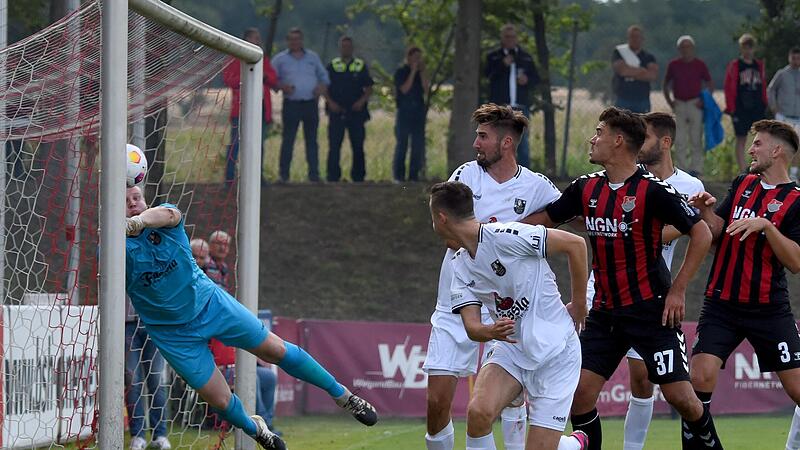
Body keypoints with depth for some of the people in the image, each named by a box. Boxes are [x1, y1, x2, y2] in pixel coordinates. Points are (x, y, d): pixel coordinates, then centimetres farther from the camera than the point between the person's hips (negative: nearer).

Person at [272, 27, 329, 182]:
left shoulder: (312, 57, 14)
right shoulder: (280, 59, 7)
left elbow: (324, 76, 19)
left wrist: (322, 87, -2)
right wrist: (282, 86, -14)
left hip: (311, 104, 2)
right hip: (291, 104, -2)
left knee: (312, 139, 4)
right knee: (288, 139, -5)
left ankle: (314, 174, 8)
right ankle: (284, 174, -1)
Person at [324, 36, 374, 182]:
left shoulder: (361, 66, 9)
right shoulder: (332, 66, 9)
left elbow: (369, 88, 8)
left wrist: (362, 101, -10)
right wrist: (330, 102, -9)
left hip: (356, 111, 1)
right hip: (336, 112, -1)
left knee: (358, 145, 3)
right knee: (334, 145, -3)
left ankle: (358, 176, 12)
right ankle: (333, 176, 1)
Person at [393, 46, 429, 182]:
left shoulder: (421, 73, 12)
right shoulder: (401, 72, 0)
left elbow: (426, 89, 0)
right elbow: (404, 89, -13)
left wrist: (422, 72, -4)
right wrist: (413, 72, -11)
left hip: (419, 111, 4)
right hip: (404, 112, -4)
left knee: (418, 145, 1)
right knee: (402, 144, -3)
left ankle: (414, 176, 5)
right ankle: (398, 175, 0)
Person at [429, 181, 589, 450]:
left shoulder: (505, 236, -17)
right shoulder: (460, 267, 6)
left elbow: (575, 243, -14)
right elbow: (471, 326, -1)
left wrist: (578, 304, -6)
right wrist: (491, 332, -26)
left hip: (555, 352, -5)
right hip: (510, 350, 5)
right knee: (478, 411, -24)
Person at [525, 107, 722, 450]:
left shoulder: (653, 190, -14)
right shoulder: (586, 188, 5)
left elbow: (701, 234, -10)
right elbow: (542, 219, 18)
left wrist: (677, 291, -11)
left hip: (651, 309, -6)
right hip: (605, 312, 6)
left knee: (679, 395, -5)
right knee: (580, 392, -5)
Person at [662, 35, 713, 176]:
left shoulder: (700, 64, 2)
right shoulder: (674, 65, 7)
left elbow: (710, 84, 9)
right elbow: (666, 85, 17)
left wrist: (705, 100, -5)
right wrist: (669, 101, 4)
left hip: (695, 105, -2)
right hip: (679, 105, 2)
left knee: (696, 139, 0)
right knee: (679, 141, -1)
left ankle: (696, 168, 5)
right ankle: (684, 168, 7)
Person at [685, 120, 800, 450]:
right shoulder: (742, 184, 12)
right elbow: (716, 232, 8)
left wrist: (765, 225, -22)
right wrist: (706, 209, -11)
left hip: (768, 309, -3)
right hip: (722, 304, 3)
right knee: (701, 377, -13)